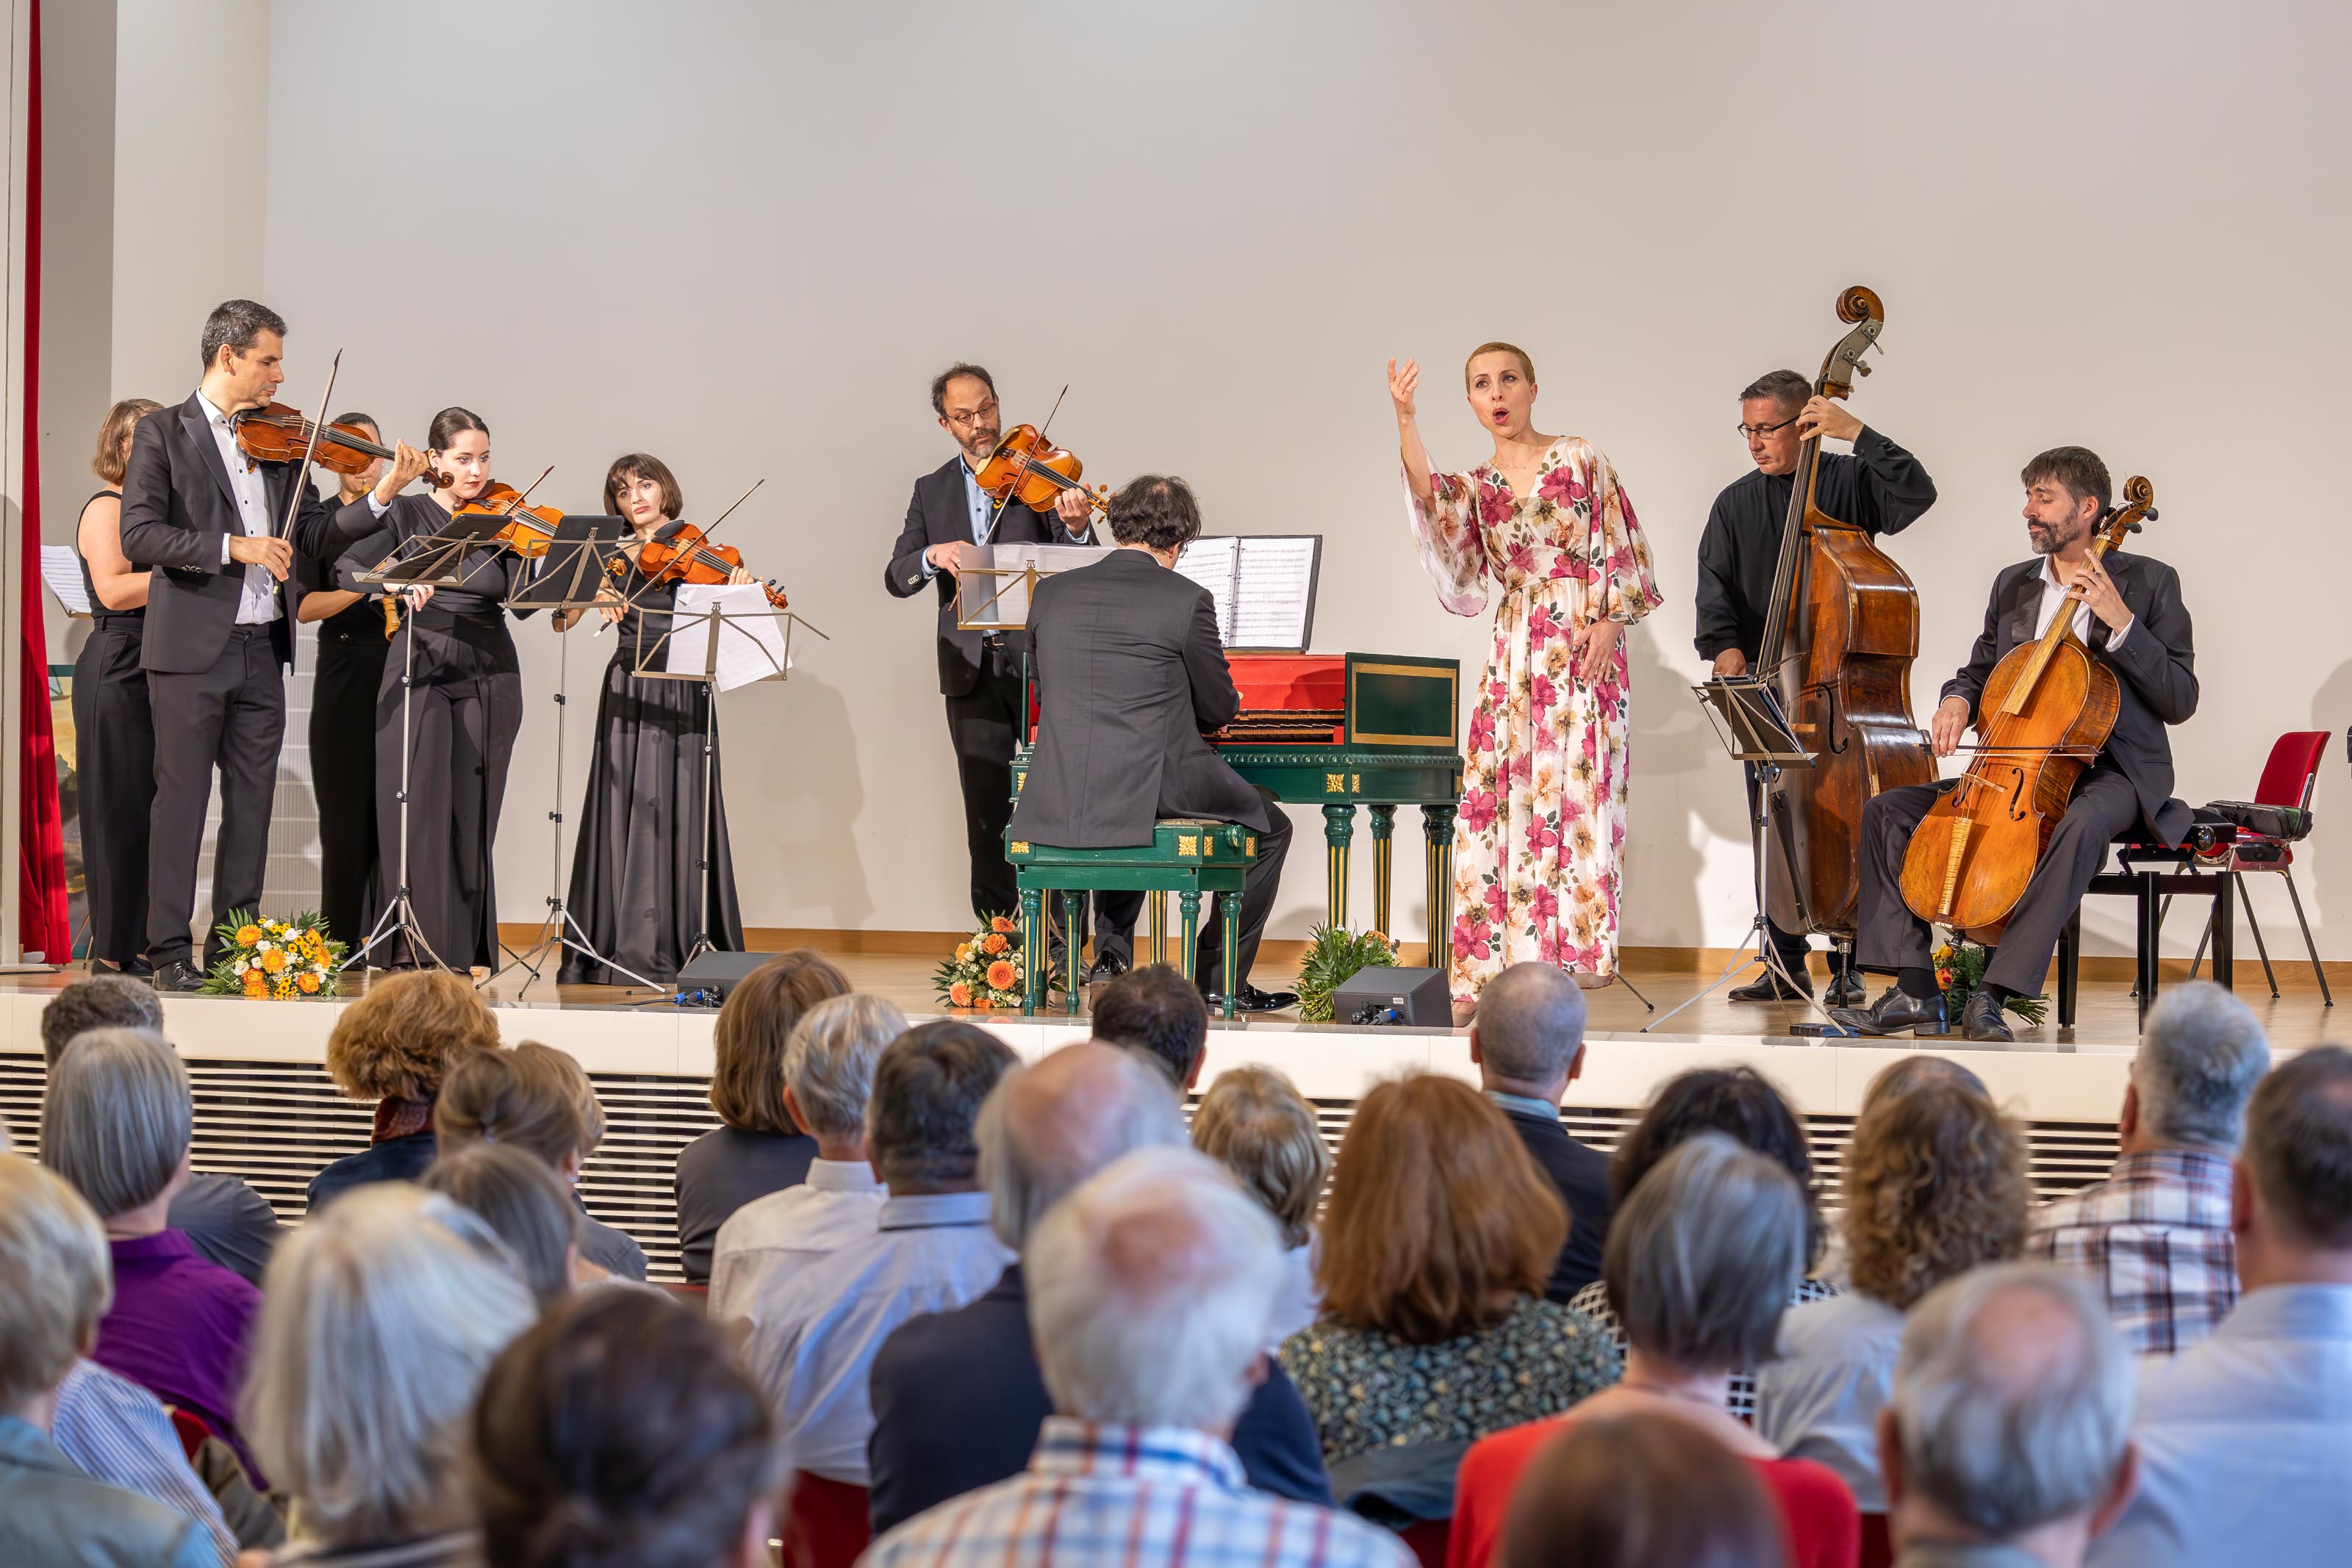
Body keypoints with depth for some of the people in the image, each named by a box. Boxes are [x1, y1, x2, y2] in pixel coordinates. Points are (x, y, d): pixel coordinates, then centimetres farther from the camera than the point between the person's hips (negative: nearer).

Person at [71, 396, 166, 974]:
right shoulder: (106, 509, -7)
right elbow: (113, 589, -20)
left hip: (157, 674, 8)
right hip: (118, 672, -8)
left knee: (150, 811, 7)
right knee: (120, 809, -6)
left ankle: (142, 943, 10)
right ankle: (113, 950, -3)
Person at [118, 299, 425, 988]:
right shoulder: (164, 434, -2)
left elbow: (314, 537, 11)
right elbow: (139, 536, -11)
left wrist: (382, 495, -1)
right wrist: (232, 546, -19)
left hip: (261, 648, 5)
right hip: (191, 647, -5)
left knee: (252, 802, 6)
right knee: (182, 796, -3)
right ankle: (170, 950, 0)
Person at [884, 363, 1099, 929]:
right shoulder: (932, 491, 13)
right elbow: (896, 578, 5)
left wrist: (1077, 528, -31)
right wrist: (934, 556, -16)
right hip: (972, 669, 3)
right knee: (986, 809, 5)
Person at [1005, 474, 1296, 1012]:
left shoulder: (1052, 593, 6)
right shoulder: (1187, 600, -7)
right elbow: (1218, 710, 2)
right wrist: (1231, 701, 28)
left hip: (1057, 804, 5)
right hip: (1153, 793, -5)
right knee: (1271, 829, 19)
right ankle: (1219, 981, 18)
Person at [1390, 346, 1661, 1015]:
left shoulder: (1580, 458, 6)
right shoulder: (1475, 487, 13)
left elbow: (1623, 547, 2)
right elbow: (1433, 507, -9)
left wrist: (1609, 620, -10)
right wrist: (1405, 421, -16)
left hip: (1584, 646, -3)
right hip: (1515, 654, 3)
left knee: (1574, 789, -8)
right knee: (1500, 802, -3)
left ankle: (1571, 955, -7)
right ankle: (1495, 971, -3)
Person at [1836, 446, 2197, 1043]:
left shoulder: (2148, 582, -2)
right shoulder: (2013, 585, 13)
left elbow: (2180, 701, -8)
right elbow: (1978, 672, 23)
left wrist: (2121, 624, -19)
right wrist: (1958, 701, -1)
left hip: (2111, 774, -6)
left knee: (2083, 823, -41)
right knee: (1888, 811, -10)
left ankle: (1995, 993, -40)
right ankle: (1915, 988, -16)